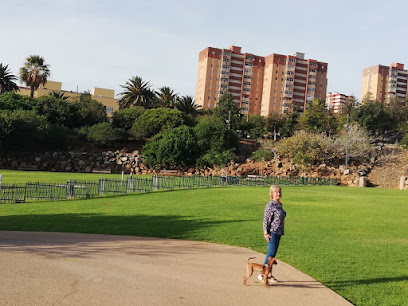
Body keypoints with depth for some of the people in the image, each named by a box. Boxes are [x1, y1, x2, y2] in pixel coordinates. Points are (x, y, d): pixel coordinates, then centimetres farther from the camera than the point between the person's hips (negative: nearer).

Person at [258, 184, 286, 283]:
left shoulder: (279, 204, 14)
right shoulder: (270, 205, -12)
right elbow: (266, 219, -15)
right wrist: (265, 233, -19)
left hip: (278, 232, 8)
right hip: (272, 232, -8)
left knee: (273, 253, 12)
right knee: (271, 252, -11)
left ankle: (269, 274, 19)